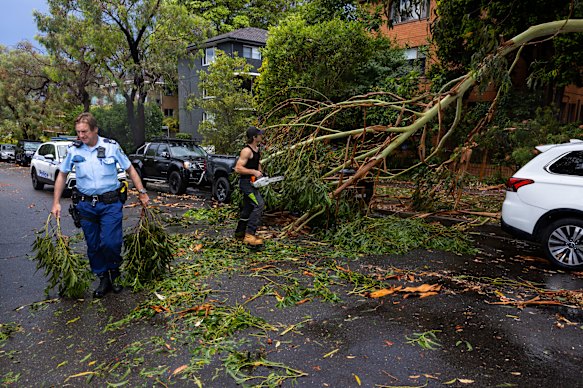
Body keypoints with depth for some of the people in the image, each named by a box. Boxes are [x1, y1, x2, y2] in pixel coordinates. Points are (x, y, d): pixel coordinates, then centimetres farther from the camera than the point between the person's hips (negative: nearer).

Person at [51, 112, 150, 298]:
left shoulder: (111, 146, -4)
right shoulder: (73, 150, 1)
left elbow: (130, 169, 5)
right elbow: (62, 175, 12)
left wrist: (142, 192, 2)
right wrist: (56, 202, 8)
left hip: (110, 203, -2)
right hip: (86, 205, 3)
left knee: (110, 242, -12)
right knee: (93, 246, 8)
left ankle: (114, 272, 17)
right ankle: (103, 279, 25)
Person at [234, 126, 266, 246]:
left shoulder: (257, 149, 12)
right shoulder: (247, 151, -18)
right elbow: (238, 168, -22)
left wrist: (260, 172, 9)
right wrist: (254, 172, -22)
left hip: (252, 182, 10)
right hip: (246, 182, -10)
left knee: (248, 208, 15)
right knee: (259, 205, -19)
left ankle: (239, 233, 26)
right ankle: (249, 235, -19)